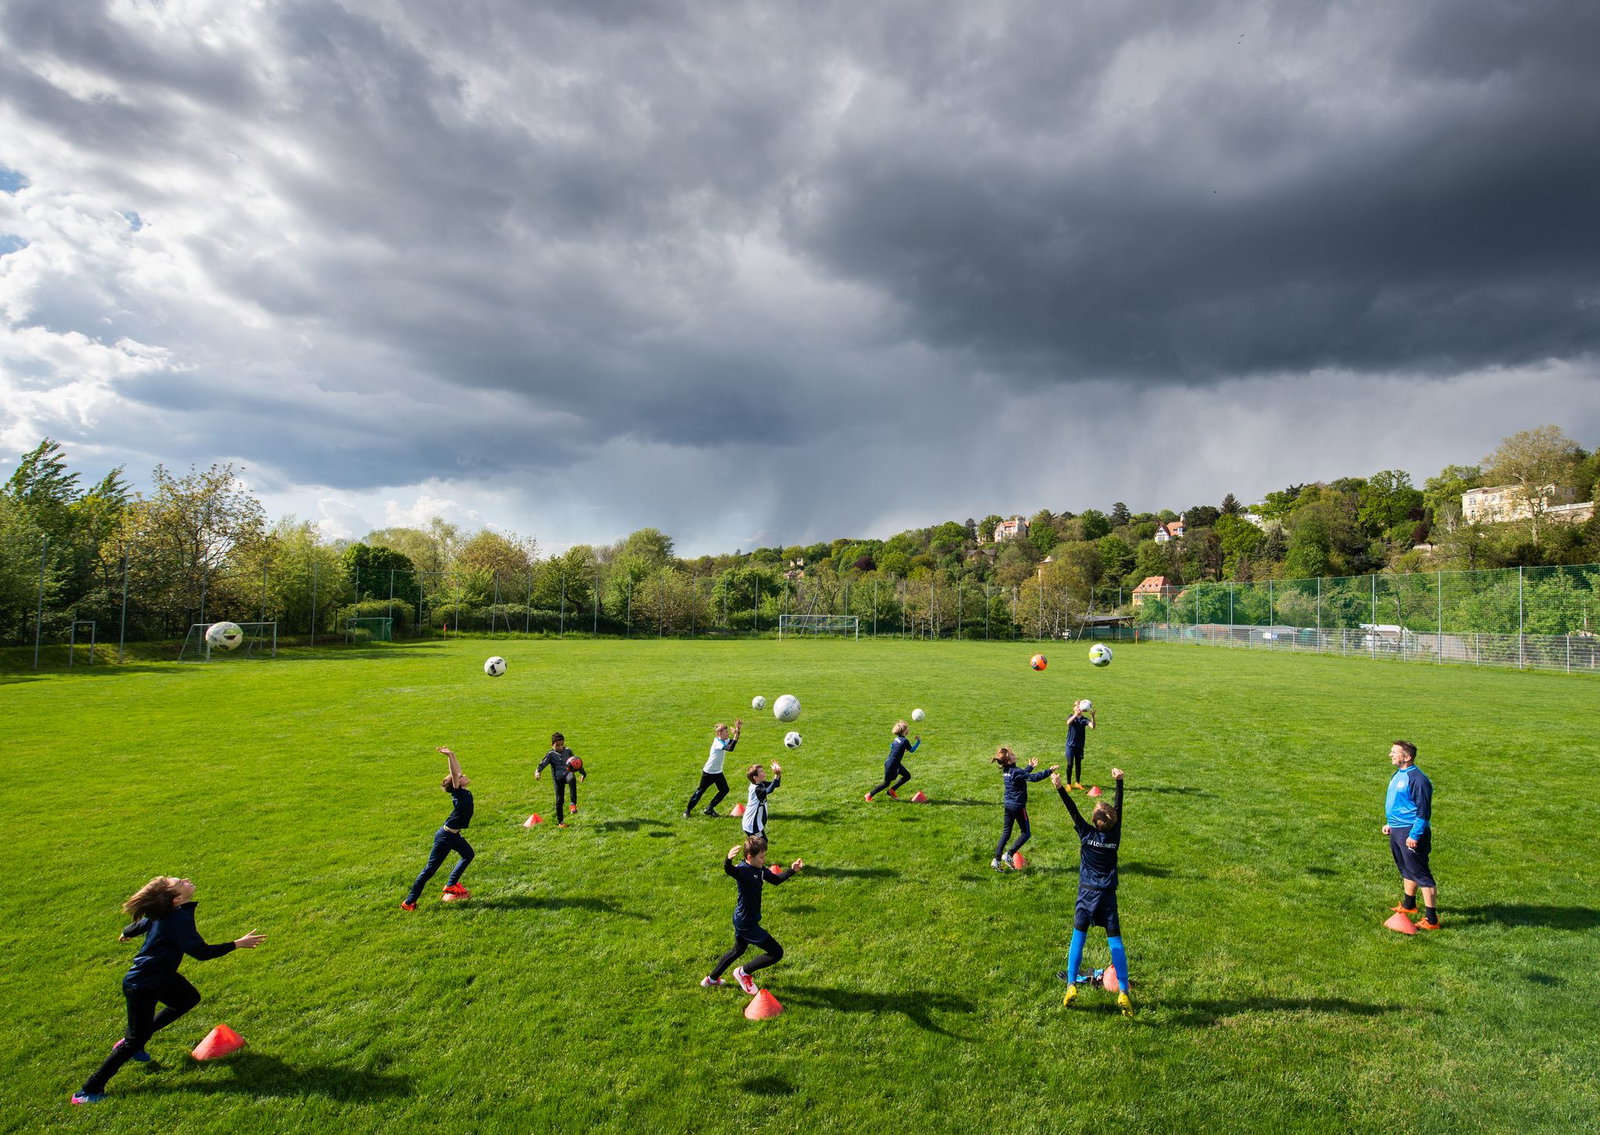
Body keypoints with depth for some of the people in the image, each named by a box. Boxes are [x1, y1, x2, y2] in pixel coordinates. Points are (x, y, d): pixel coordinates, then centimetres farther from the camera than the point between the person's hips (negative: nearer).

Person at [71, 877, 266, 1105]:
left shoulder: (165, 912, -6)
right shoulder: (179, 919, -33)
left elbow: (141, 924, 14)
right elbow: (201, 952, -31)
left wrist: (126, 933, 38)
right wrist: (238, 944, -24)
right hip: (141, 988, -9)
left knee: (189, 998, 21)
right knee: (136, 1040, 3)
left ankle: (132, 1040, 28)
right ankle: (89, 1090, 16)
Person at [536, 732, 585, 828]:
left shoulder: (568, 751, 12)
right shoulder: (551, 754, 3)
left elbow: (576, 762, 22)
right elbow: (543, 764, -8)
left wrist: (583, 773, 25)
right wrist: (537, 771, -28)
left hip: (568, 773, 0)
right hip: (558, 777, 0)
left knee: (572, 779, -37)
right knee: (560, 800, 2)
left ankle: (574, 804, -34)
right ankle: (560, 822, 17)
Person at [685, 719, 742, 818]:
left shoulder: (724, 741, 0)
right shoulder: (717, 743, -26)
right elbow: (730, 748, -39)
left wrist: (738, 730, -14)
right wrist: (735, 734, -40)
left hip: (718, 772, 8)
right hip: (708, 772, -8)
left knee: (724, 790, 3)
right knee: (700, 791, 3)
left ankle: (709, 808, 14)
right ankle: (688, 810, 18)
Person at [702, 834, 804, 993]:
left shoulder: (760, 870, -1)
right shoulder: (743, 870, -29)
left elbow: (776, 879, 15)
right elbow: (729, 870, -51)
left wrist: (792, 870, 2)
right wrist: (729, 859, -74)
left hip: (743, 920, 10)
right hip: (746, 924, -10)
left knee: (738, 950, 32)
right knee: (776, 953, -4)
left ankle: (711, 979, 48)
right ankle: (743, 973, 11)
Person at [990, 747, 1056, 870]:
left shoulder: (1006, 771, 5)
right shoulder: (1016, 771, -21)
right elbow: (1034, 778, -27)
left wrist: (1030, 767, 27)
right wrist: (1049, 771, -23)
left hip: (1008, 805, 8)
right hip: (1018, 806, -8)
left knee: (1006, 833, 14)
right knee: (1026, 833, 7)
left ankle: (997, 859, 11)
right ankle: (1009, 855, 0)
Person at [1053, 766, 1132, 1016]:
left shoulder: (1086, 833, -9)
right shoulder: (1114, 835, -5)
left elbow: (1073, 810, -11)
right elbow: (1118, 807, 3)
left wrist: (1060, 788, -13)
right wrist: (1119, 782, 8)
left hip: (1087, 893, -1)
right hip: (1108, 895, 1)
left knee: (1078, 938, 7)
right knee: (1115, 943, 4)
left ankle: (1071, 986, 5)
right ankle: (1123, 993, 0)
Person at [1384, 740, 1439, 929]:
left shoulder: (1417, 779, -21)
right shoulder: (1398, 774, 10)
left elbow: (1423, 812, -21)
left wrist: (1414, 835, -22)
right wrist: (1390, 823, 22)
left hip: (1411, 832, -10)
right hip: (1397, 831, 10)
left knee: (1421, 874, -4)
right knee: (1407, 870, 24)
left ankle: (1431, 919, 2)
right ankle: (1408, 905, 40)